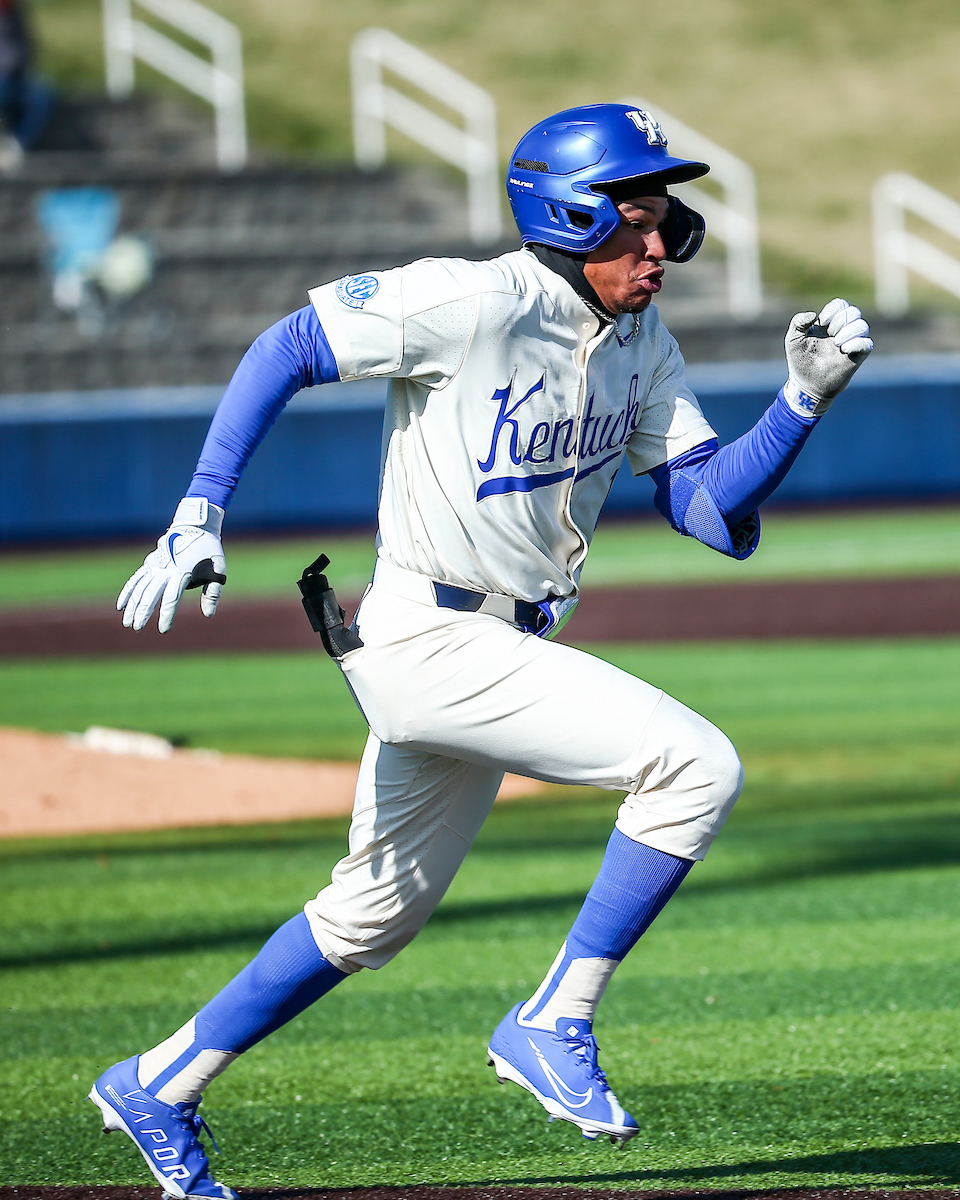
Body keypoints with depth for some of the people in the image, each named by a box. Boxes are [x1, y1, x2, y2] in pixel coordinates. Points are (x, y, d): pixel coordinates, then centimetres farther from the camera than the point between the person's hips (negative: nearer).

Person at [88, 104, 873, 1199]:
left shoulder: (642, 348, 7)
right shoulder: (476, 303, -17)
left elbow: (717, 513, 4)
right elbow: (288, 348, -14)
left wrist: (805, 401, -10)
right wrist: (199, 514, -20)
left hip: (501, 654, 9)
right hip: (428, 642, -9)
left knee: (376, 915, 19)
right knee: (696, 766, -18)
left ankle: (159, 1088, 31)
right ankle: (554, 1026, -9)